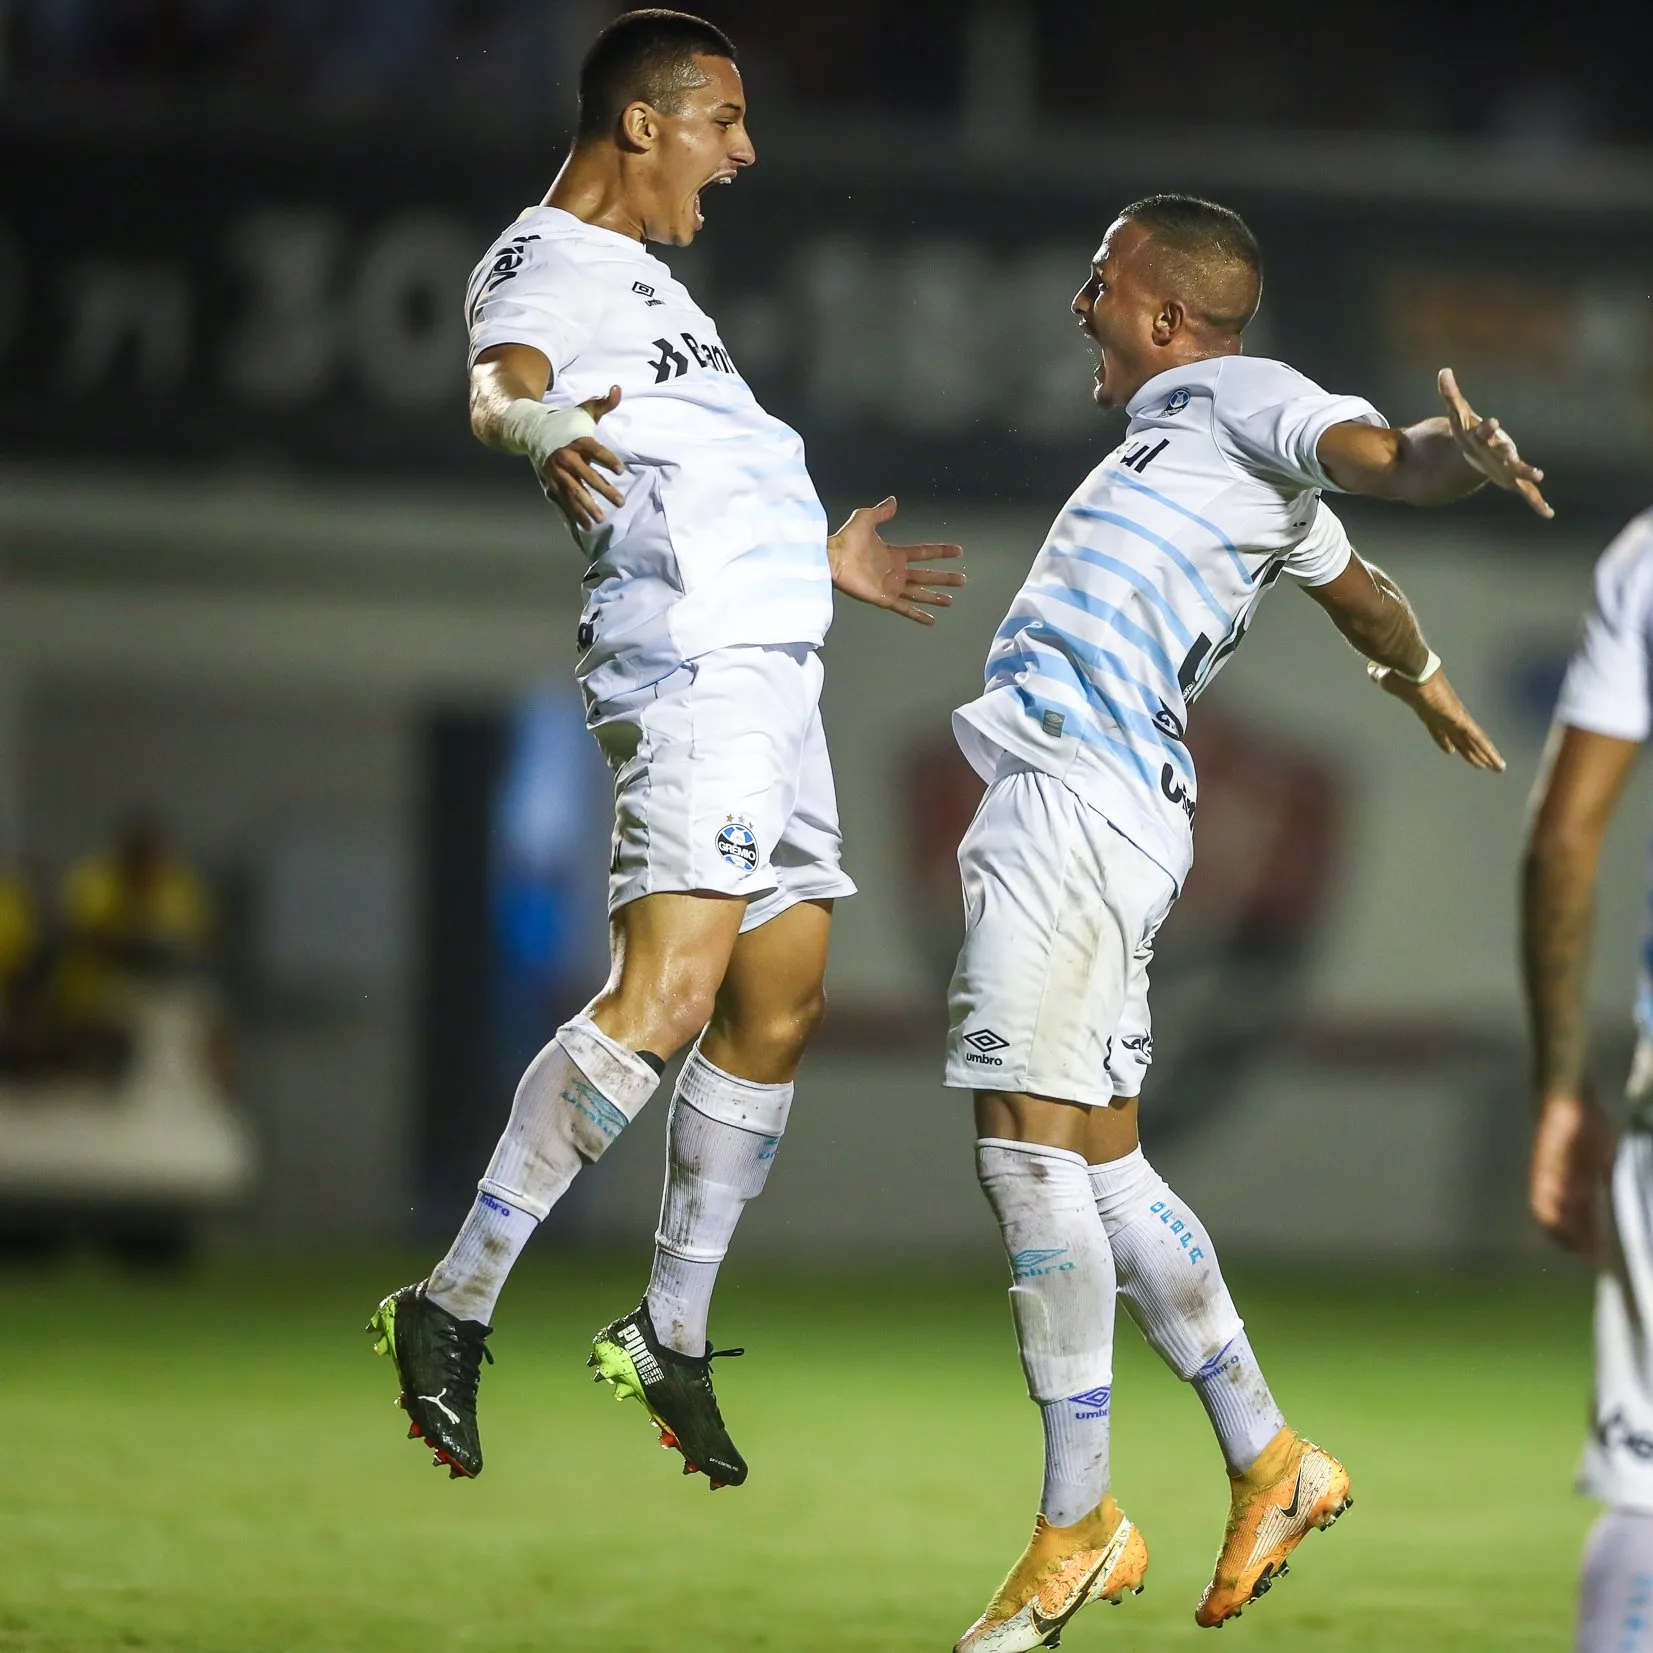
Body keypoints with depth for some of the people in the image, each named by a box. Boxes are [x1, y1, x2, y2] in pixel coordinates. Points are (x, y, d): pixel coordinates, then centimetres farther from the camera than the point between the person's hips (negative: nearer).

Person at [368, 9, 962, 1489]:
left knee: (779, 1008, 8)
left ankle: (669, 1341, 16)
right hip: (691, 661, -10)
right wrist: (535, 430, -50)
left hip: (770, 663, 10)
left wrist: (818, 559, 47)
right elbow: (495, 385, -27)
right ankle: (454, 1309, -21)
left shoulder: (640, 276, 26)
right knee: (667, 991, -21)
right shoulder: (546, 266, -5)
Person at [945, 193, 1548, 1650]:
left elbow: (1374, 453, -19)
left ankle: (1077, 1523, -12)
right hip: (1062, 802, 10)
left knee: (1033, 1141, -14)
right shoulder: (1185, 434, 27)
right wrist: (1423, 682, 60)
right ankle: (1269, 1465, 19)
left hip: (1079, 801, -10)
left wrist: (1454, 454, -42)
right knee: (1098, 1160, 11)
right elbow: (1357, 588, 42)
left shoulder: (1242, 398, 1)